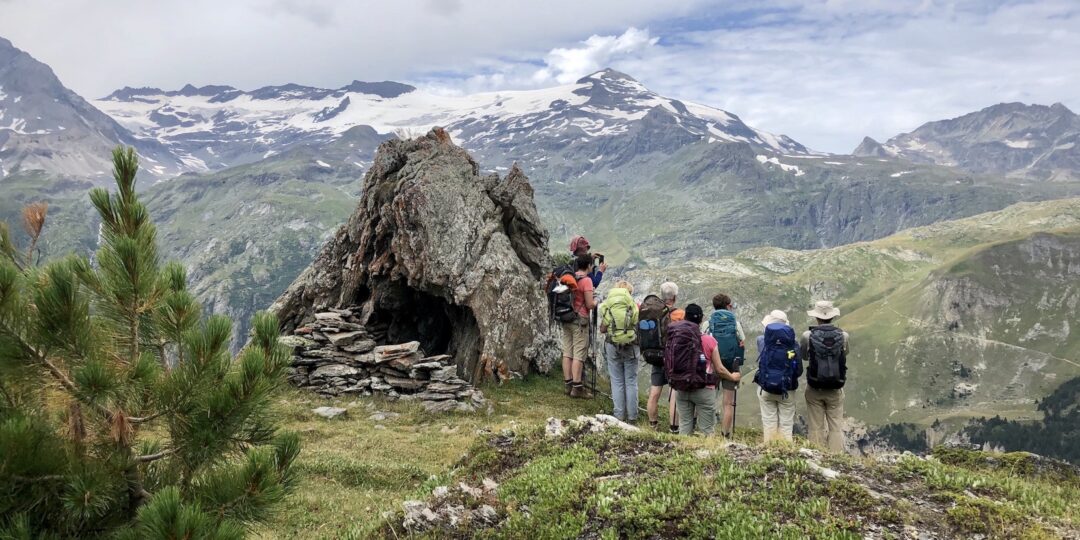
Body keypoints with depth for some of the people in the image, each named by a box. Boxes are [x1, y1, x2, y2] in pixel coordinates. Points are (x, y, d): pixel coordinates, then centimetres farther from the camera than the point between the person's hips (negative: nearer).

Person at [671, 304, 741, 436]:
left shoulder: (676, 338, -4)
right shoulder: (709, 340, -11)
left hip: (682, 389, 3)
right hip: (704, 390, -3)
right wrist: (733, 377, 15)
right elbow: (719, 369, -4)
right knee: (706, 430, 5)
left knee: (684, 427, 12)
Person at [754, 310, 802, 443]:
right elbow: (799, 371, -7)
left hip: (765, 388, 1)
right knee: (786, 424, 9)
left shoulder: (761, 340, -11)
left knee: (769, 422, 10)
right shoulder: (793, 344, -10)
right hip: (787, 390, 0)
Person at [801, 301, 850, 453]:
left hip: (814, 389, -1)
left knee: (816, 428, 8)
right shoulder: (844, 336, -8)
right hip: (835, 389, 1)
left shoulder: (807, 336, -11)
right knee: (836, 427, 9)